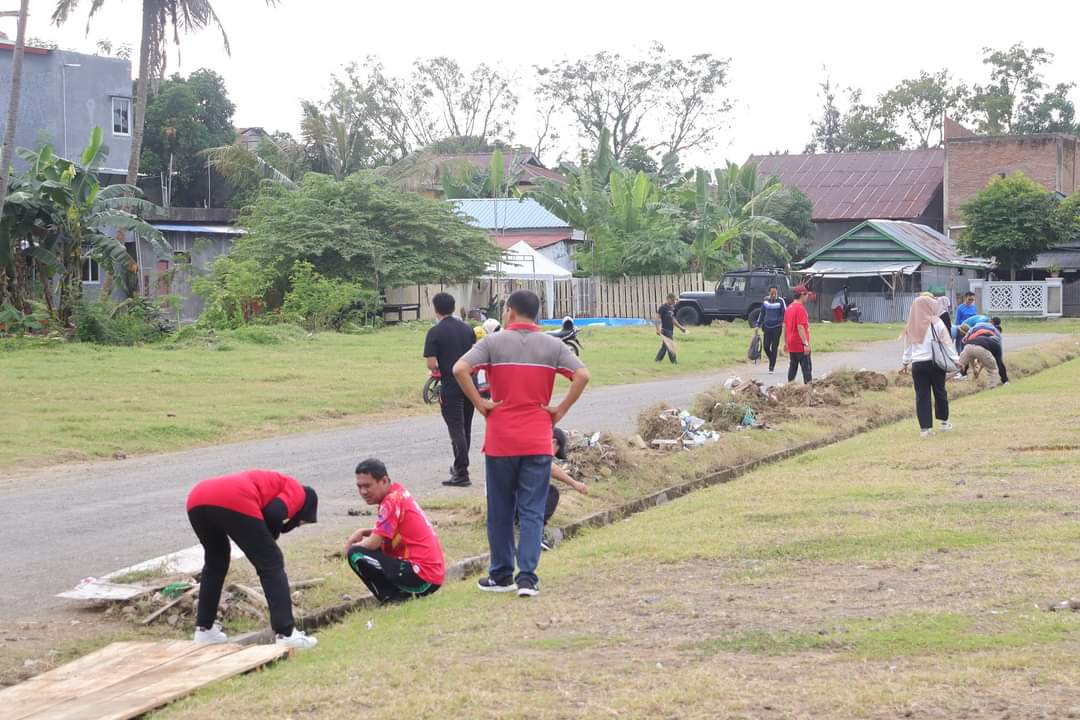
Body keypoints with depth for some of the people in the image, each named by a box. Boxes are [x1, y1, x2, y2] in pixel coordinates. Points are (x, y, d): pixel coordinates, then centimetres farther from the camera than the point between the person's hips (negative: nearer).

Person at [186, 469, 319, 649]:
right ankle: (286, 633, -1)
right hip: (234, 503, -8)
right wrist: (271, 537, 18)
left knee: (214, 564, 30)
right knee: (272, 564, 5)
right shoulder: (297, 492, 20)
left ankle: (204, 629, 30)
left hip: (196, 500, 8)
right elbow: (273, 514, -1)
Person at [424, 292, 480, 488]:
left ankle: (461, 474, -4)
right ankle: (460, 467, 30)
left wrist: (438, 369, 6)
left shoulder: (435, 332, -10)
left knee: (456, 429, -3)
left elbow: (431, 364, -15)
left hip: (450, 387, -6)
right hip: (470, 384, 6)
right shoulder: (467, 329, 7)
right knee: (465, 428, 17)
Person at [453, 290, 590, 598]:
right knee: (532, 511, 3)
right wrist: (560, 410, -3)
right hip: (538, 442, 1)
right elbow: (582, 375, -10)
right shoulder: (552, 345, 2)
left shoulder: (494, 342, -3)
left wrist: (479, 403, -7)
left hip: (500, 441, -1)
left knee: (500, 511, 12)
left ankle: (501, 575, 18)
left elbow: (460, 369, -17)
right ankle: (527, 577, -7)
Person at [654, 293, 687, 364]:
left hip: (670, 330, 8)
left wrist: (680, 327, 24)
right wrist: (658, 329, -23)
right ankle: (673, 361, -4)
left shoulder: (672, 308, 15)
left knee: (664, 346, 11)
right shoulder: (663, 307, -10)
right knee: (670, 346, -7)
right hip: (665, 330, -8)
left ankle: (658, 359, 18)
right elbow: (658, 318, -15)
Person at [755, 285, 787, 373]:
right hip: (767, 326, 4)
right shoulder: (765, 301, 6)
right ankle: (772, 362, 24)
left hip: (777, 327, -3)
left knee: (774, 347, -1)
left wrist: (784, 323, -22)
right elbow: (762, 313, 16)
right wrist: (758, 325, 16)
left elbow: (785, 313, -7)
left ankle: (772, 366, 7)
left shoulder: (780, 301, -6)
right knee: (766, 346, 0)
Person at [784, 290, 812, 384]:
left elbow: (785, 326, 15)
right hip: (800, 345, -8)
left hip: (791, 345, 8)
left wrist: (785, 342, 21)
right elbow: (800, 327, -23)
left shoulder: (789, 308, 10)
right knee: (806, 368, -5)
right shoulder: (800, 309, -17)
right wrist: (806, 344, -22)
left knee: (793, 367, 13)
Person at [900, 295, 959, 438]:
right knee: (940, 392, 15)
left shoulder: (911, 327, 4)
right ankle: (943, 422, 25)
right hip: (935, 363, -2)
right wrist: (955, 359, -1)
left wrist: (906, 363, 25)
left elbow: (908, 346, 14)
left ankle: (925, 427, -1)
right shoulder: (936, 323, -6)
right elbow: (947, 342, -6)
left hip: (917, 364, 2)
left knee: (922, 396, 3)